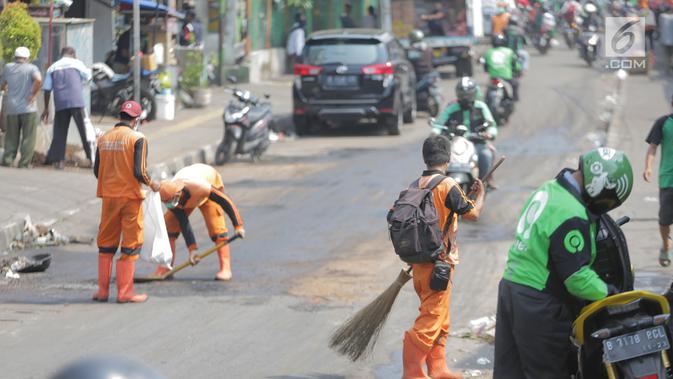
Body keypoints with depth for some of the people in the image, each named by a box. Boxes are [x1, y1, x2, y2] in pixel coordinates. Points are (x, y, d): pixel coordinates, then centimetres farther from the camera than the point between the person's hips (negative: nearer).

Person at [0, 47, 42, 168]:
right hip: (28, 108, -3)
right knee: (28, 137, 2)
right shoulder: (31, 68, -3)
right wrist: (33, 94, -10)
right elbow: (38, 80, -22)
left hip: (12, 108, 3)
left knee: (11, 137, 13)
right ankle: (24, 163, -3)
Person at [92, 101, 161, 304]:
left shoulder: (104, 138, 4)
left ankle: (103, 290, 16)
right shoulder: (137, 138, -11)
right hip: (131, 196, -4)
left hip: (109, 196, 4)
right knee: (130, 245, 4)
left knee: (106, 243, 14)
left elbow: (97, 171, 7)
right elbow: (139, 172, -18)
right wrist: (151, 184, 1)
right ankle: (125, 292, 4)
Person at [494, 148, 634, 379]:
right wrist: (611, 293, -12)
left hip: (511, 288, 9)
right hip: (540, 305, -9)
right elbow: (577, 277, -23)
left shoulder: (549, 189, 9)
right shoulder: (572, 216, -22)